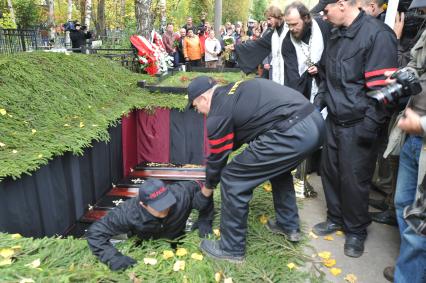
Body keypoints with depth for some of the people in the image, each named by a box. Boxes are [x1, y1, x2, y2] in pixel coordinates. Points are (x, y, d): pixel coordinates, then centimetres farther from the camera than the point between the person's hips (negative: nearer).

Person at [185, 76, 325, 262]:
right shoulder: (235, 90, 23)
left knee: (233, 181, 4)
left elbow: (217, 156, 12)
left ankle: (231, 249, 19)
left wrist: (208, 186, 31)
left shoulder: (217, 113, -1)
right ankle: (289, 226, 45)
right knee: (278, 166, 35)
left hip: (292, 134, -9)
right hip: (315, 121, 10)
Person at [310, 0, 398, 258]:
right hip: (334, 120, 7)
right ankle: (336, 218, 36)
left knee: (354, 179, 5)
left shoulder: (378, 34, -15)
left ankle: (356, 230, 26)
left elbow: (382, 87, -19)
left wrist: (370, 126, -19)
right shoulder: (337, 35, 11)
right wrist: (319, 101, 15)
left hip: (357, 125, -7)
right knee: (330, 171, 15)